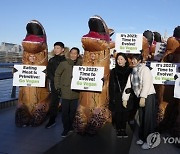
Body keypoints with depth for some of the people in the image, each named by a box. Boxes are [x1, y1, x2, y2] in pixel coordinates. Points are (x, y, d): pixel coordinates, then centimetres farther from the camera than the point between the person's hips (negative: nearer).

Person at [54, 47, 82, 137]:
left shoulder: (80, 64, 4)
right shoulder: (64, 64, -3)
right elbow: (57, 75, 2)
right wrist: (58, 86, -2)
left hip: (75, 92, 3)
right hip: (65, 92, -3)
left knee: (73, 111, 12)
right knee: (65, 111, 0)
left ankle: (70, 126, 28)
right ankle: (66, 128, 11)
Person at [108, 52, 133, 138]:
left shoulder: (130, 70, 4)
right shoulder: (113, 71, 3)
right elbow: (111, 85, 1)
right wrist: (112, 98, -5)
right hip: (117, 96, 0)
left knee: (125, 113, 5)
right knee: (117, 113, 2)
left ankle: (123, 129, 19)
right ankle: (118, 130, 15)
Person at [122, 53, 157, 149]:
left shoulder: (145, 69, -11)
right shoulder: (133, 72, 11)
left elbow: (147, 84, -20)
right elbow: (128, 85, 12)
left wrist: (143, 97, -27)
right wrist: (125, 98, 10)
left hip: (149, 96, -7)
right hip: (141, 98, 7)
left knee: (148, 119, -3)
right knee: (141, 119, 13)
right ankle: (142, 138, 26)